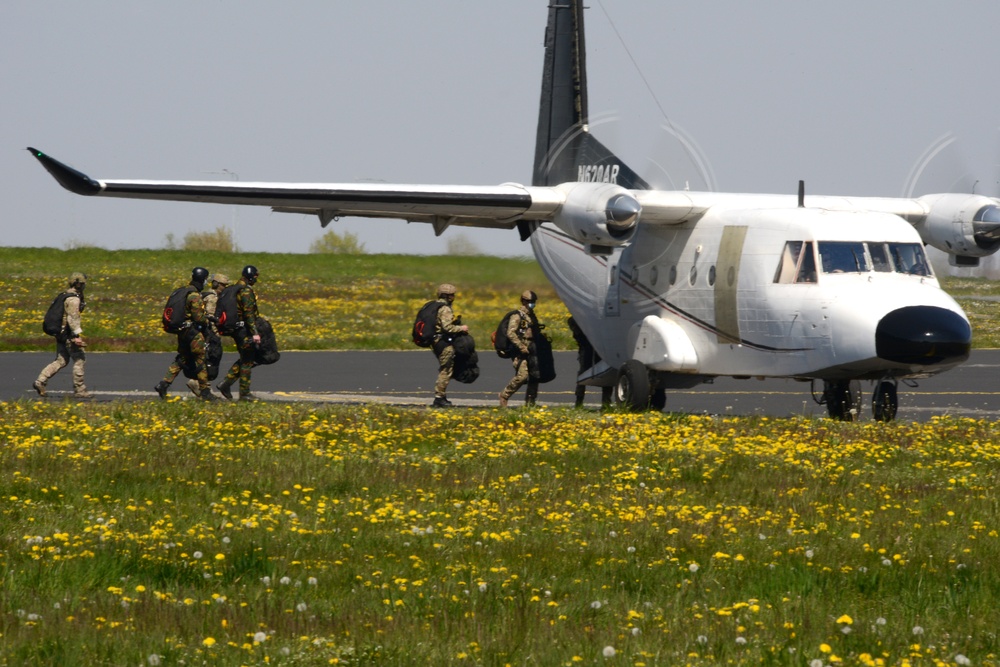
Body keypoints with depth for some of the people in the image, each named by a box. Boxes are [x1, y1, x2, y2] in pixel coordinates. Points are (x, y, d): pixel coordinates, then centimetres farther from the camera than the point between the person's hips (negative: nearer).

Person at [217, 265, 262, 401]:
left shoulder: (234, 289, 13)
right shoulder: (246, 291, -16)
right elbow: (249, 313, -23)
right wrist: (255, 333, -25)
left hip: (235, 329, 9)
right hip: (245, 329, -9)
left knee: (244, 359, 17)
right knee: (247, 361, -2)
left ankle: (225, 384, 11)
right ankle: (244, 393, 2)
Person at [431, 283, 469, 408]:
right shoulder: (445, 309, -15)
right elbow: (447, 327, -24)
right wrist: (461, 328, -11)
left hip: (437, 341, 10)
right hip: (445, 343, -10)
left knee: (445, 370, 17)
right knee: (446, 371, -5)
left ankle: (441, 397, 19)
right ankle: (439, 398, -5)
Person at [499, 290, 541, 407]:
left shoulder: (532, 316, 17)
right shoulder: (517, 316, -9)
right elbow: (511, 333, -18)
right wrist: (521, 347, -22)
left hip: (530, 352, 8)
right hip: (520, 352, -8)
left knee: (534, 376, 4)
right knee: (522, 376, -18)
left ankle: (530, 402, 12)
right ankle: (504, 395, -2)